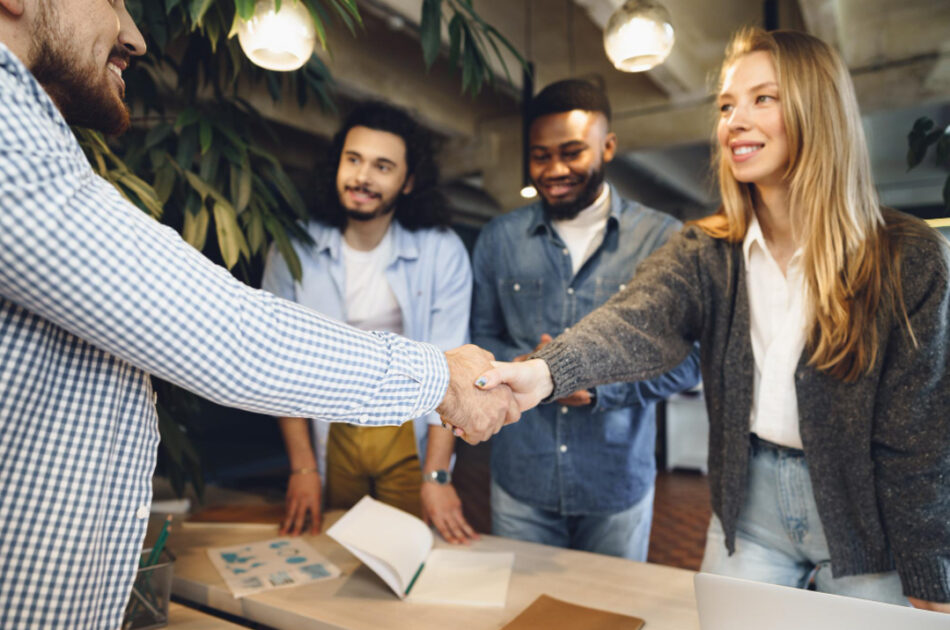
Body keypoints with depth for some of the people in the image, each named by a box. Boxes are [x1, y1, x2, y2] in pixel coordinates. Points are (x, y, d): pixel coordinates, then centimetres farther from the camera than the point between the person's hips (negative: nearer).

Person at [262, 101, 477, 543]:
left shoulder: (443, 252, -13)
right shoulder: (296, 248, -9)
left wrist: (437, 476, -16)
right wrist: (302, 466, -8)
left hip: (409, 433, -1)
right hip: (330, 433, 2)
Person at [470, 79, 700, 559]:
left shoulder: (664, 239, -5)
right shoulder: (498, 238, 3)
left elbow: (686, 360, -5)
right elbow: (481, 337, 7)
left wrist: (600, 383, -20)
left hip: (619, 485, -1)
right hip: (520, 481, 2)